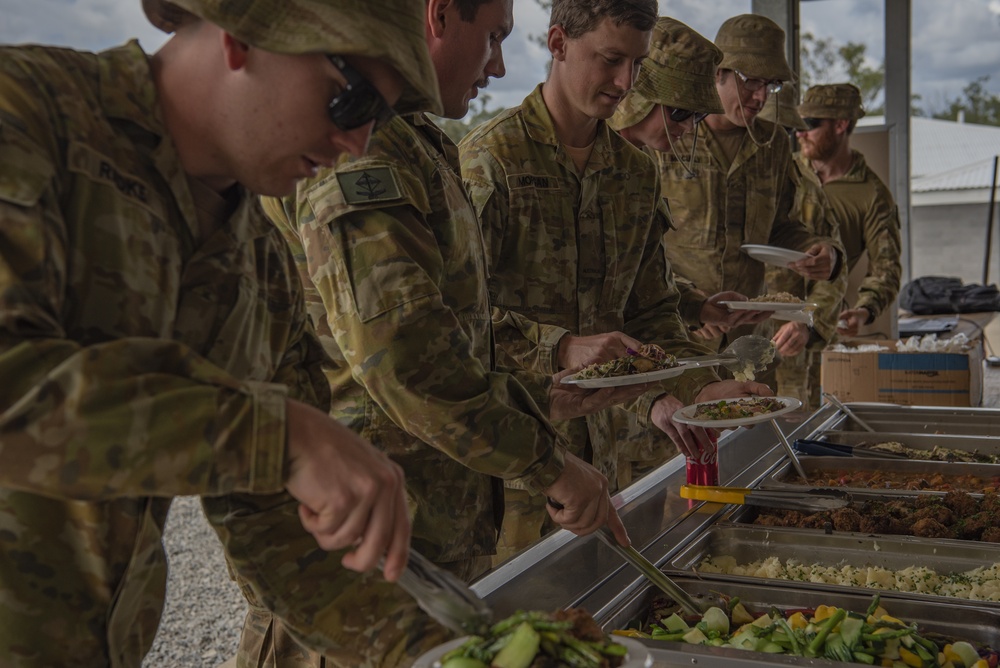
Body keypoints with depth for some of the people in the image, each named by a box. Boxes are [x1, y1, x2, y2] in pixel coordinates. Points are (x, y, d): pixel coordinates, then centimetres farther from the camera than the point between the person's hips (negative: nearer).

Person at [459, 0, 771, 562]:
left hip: (597, 445, 6)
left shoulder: (637, 172, 12)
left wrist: (691, 389, -2)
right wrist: (561, 349, -27)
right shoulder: (489, 157, -8)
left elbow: (651, 311, 14)